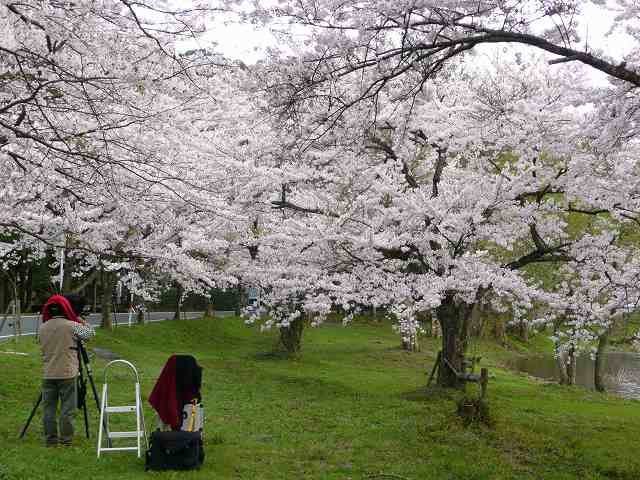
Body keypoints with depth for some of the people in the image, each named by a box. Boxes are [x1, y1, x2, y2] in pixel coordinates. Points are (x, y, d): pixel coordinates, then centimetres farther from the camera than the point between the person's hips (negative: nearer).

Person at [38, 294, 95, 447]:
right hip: (67, 374, -4)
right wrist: (80, 320, 13)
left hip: (48, 375, 4)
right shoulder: (72, 326, -11)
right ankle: (66, 439, 8)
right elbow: (91, 332, 2)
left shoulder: (42, 328, 5)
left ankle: (50, 439, 15)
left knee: (48, 408, 10)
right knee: (67, 409, 4)